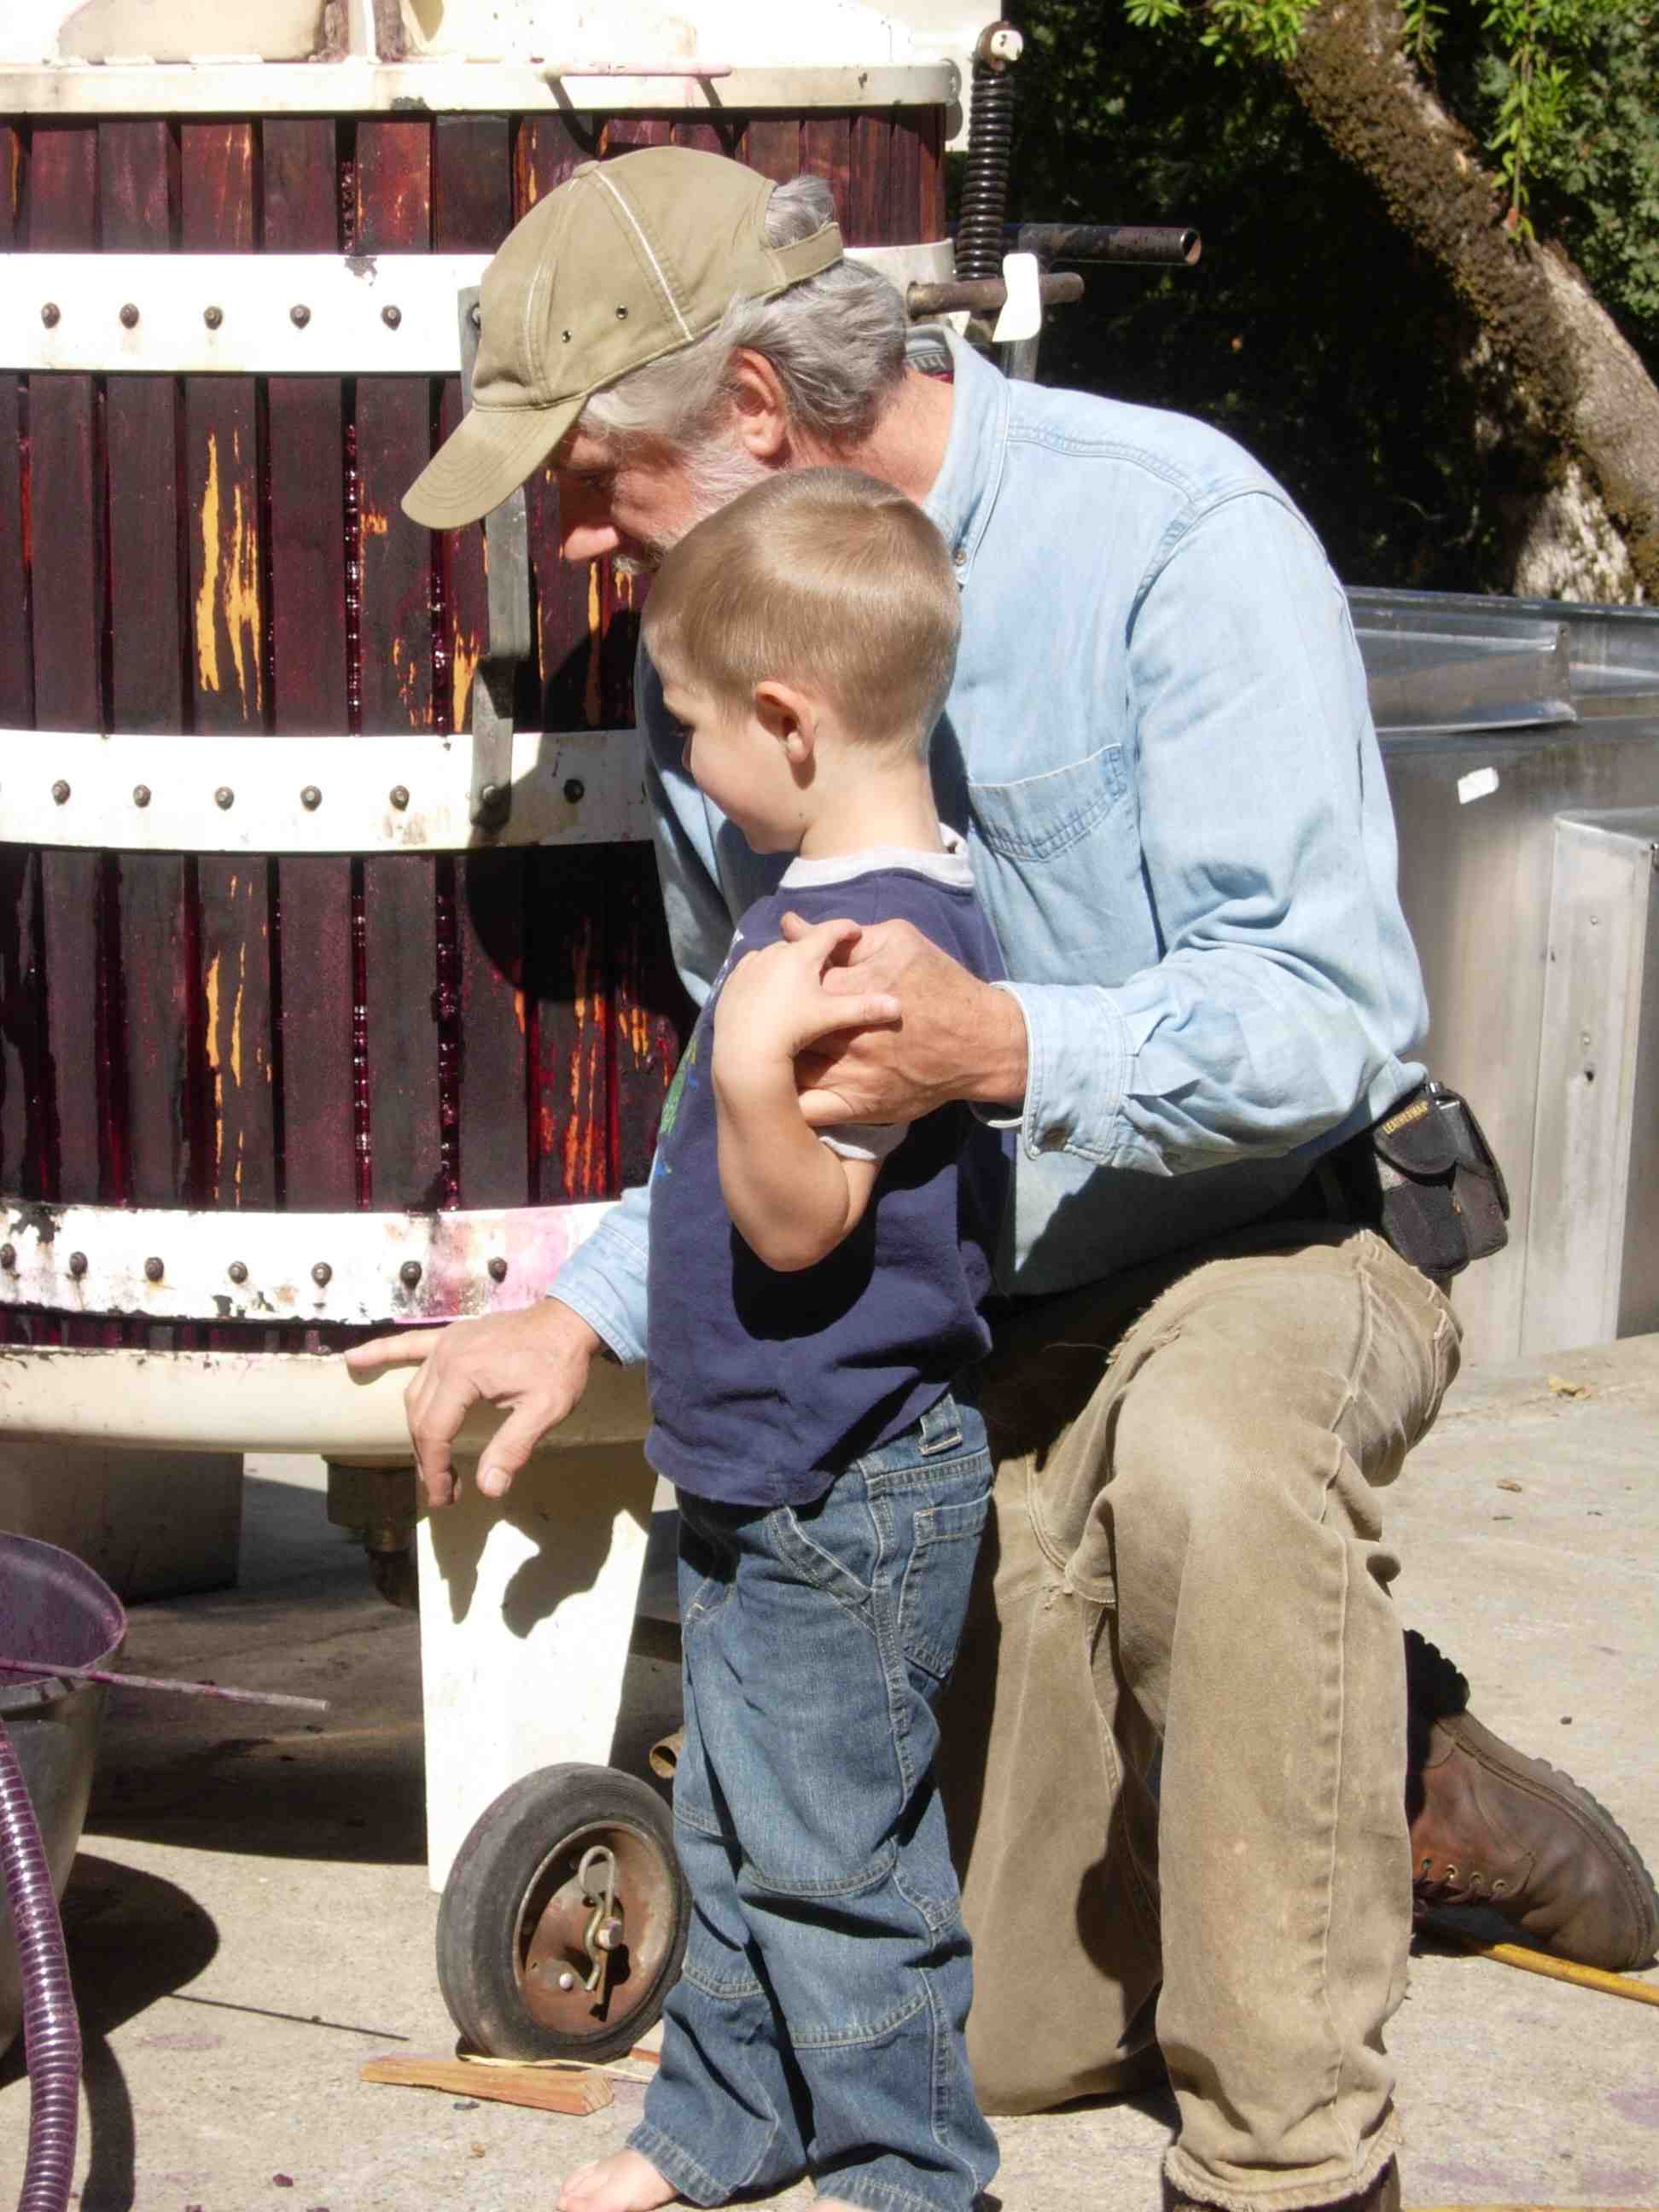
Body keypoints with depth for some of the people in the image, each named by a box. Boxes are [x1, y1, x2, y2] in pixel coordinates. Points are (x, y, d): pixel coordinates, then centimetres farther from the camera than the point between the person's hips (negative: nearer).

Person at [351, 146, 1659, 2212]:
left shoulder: (1170, 532, -22)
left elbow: (1326, 1017, -30)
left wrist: (1002, 1052, -46)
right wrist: (590, 1305, 1)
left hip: (1276, 1241, -6)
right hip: (985, 1331, 6)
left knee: (1209, 1459, -44)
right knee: (1001, 2025, 6)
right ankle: (1380, 1774, 30)